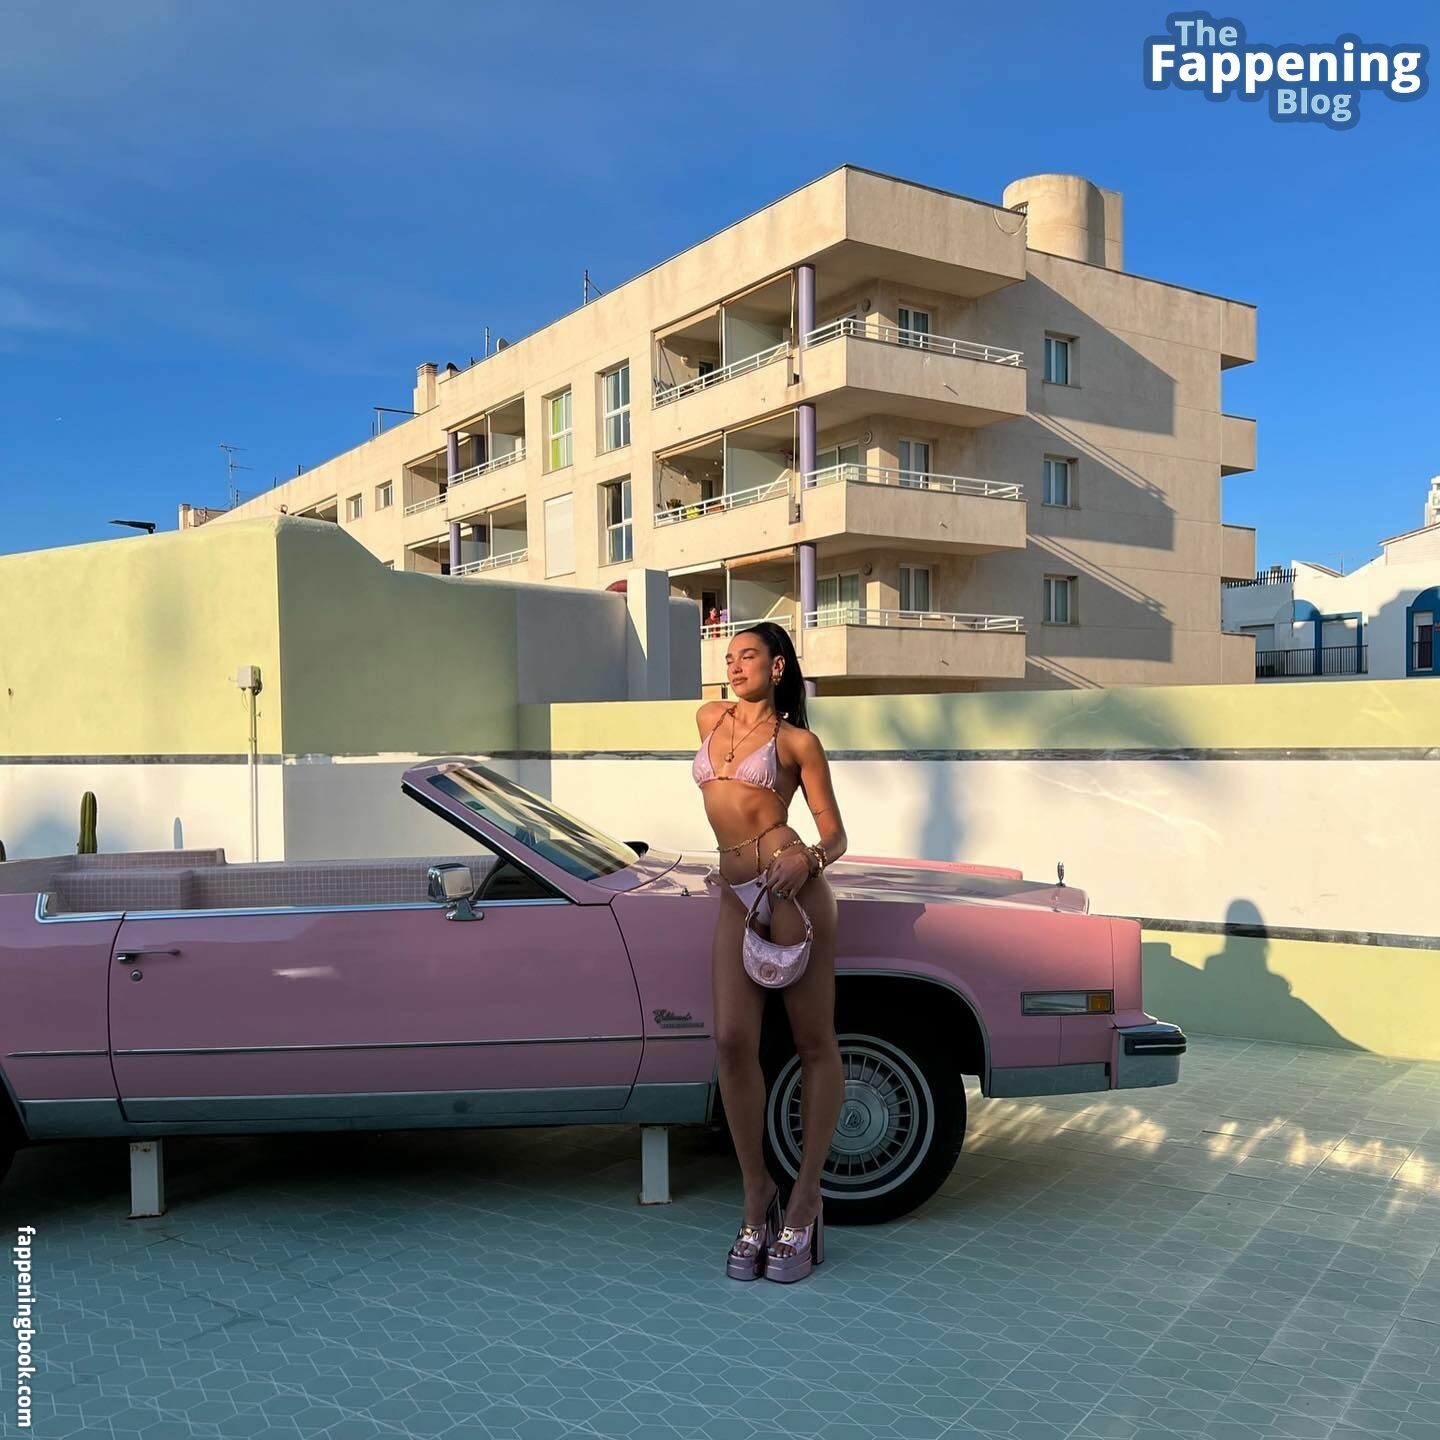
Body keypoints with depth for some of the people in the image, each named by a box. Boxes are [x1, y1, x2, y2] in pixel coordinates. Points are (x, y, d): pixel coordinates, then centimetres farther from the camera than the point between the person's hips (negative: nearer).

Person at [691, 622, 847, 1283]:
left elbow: (835, 834, 3)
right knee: (733, 1042, -8)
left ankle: (803, 1207, 10)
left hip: (792, 888, -4)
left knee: (814, 1043, 1)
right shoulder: (710, 718, 17)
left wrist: (807, 860, -17)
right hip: (735, 896, 4)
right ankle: (757, 1202, 6)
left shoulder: (797, 742, 5)